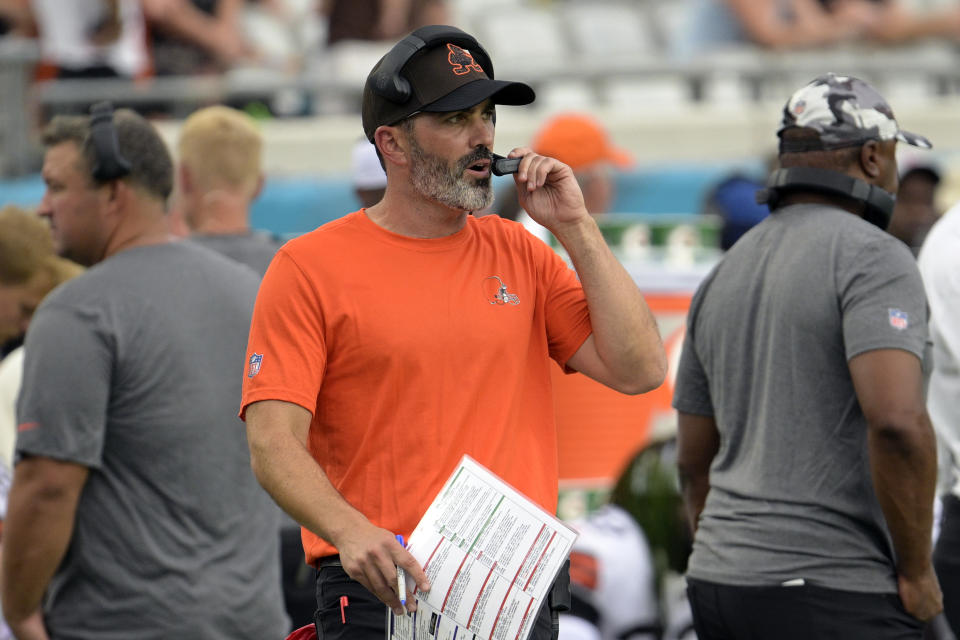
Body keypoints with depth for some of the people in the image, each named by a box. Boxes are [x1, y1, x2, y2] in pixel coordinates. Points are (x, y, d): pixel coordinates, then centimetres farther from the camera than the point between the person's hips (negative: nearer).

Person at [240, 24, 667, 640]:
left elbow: (639, 370, 4)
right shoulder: (311, 267, -2)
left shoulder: (519, 254, 12)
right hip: (382, 588, -4)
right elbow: (274, 444, -9)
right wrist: (353, 532, -28)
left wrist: (575, 226, 1)